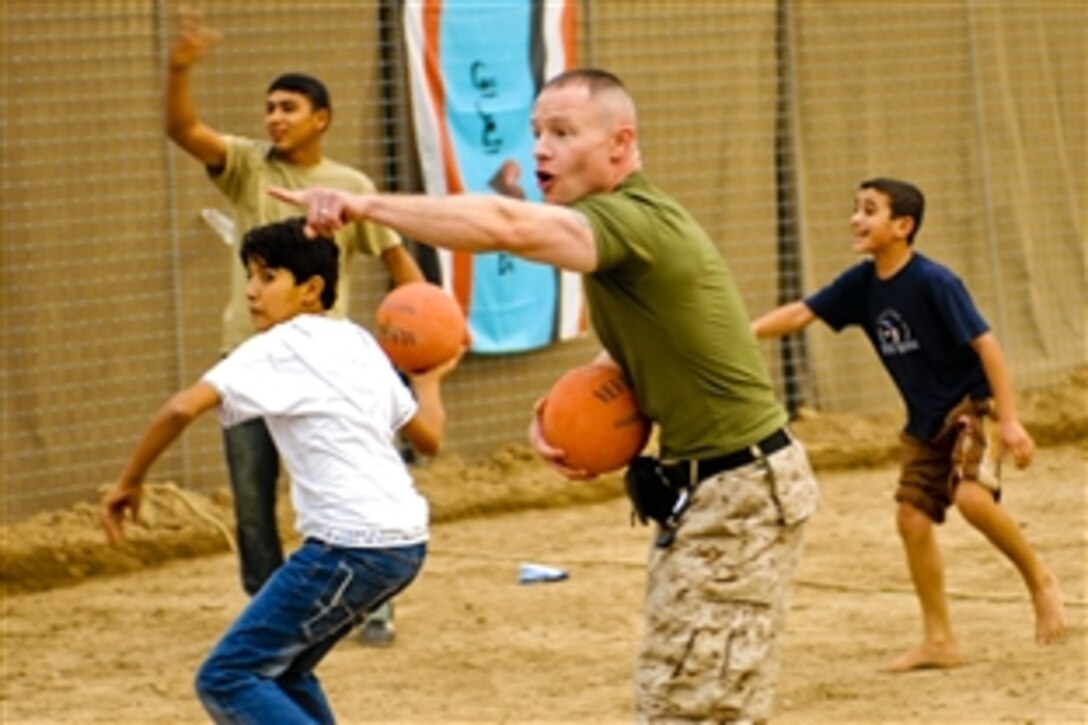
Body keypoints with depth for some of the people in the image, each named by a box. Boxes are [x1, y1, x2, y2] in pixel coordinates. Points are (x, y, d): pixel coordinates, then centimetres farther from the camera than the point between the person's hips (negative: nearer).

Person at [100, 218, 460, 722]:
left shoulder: (276, 350, -6)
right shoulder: (360, 344, 16)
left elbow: (183, 409, -20)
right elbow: (429, 437, 22)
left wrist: (128, 482, -7)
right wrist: (430, 380, 42)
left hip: (350, 546, -9)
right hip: (404, 542, 9)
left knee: (226, 679, -5)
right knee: (280, 669, 24)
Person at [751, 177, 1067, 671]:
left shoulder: (933, 282, -21)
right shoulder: (861, 284, -2)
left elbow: (985, 343, -21)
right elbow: (799, 314, 0)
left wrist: (1009, 420, -24)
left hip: (972, 406, -8)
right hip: (925, 422, 8)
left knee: (972, 496, -29)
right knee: (913, 519, 5)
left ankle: (1039, 580, -6)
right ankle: (938, 642, 16)